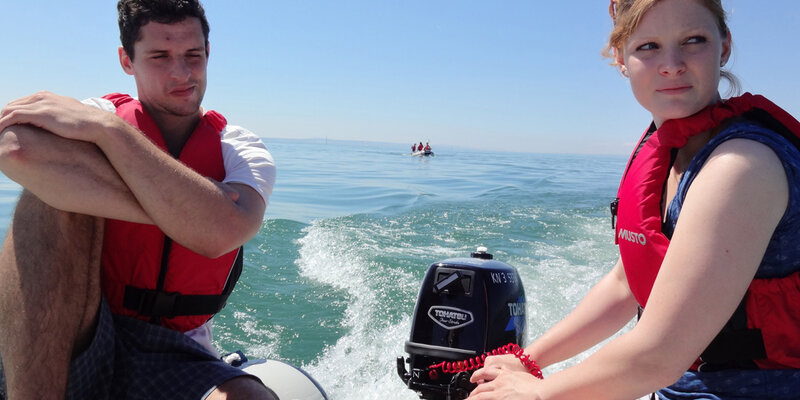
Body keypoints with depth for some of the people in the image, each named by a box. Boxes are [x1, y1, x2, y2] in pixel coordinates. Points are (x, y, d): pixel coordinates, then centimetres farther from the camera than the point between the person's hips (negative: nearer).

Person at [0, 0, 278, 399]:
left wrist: (106, 128, -21)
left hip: (168, 356, 0)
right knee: (56, 195, -26)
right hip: (52, 348, 1)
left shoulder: (242, 150, 2)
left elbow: (217, 234, -22)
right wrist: (173, 206, -23)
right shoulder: (89, 115, 1)